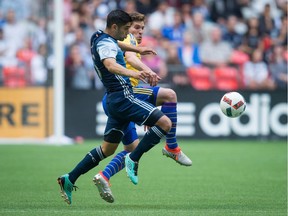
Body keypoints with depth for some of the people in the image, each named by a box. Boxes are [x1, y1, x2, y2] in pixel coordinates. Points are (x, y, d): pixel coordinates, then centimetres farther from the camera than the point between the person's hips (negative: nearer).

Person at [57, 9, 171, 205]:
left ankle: (69, 180, 15)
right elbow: (110, 65, -36)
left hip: (115, 100, 10)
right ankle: (133, 160, -13)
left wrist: (137, 50, 57)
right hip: (122, 96, -10)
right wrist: (133, 73, -54)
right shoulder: (106, 44, -14)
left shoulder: (99, 37, 16)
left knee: (107, 149, 16)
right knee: (165, 123, -16)